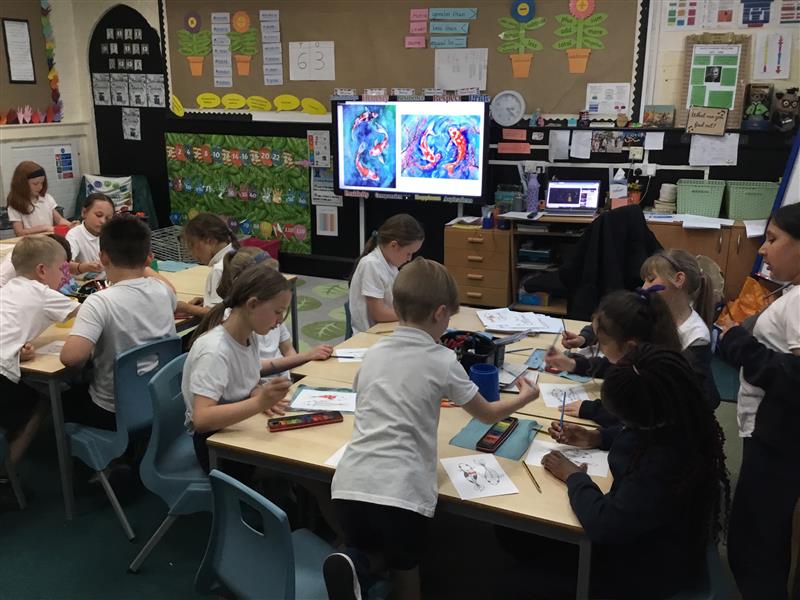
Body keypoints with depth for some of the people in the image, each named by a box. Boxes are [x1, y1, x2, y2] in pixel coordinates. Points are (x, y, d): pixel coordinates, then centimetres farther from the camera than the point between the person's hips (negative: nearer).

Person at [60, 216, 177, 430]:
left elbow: (70, 357, -33)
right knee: (79, 389, 34)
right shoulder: (162, 291, -7)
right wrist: (140, 267, 26)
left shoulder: (100, 302, -24)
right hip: (161, 402, 6)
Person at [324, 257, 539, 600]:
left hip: (350, 485, 3)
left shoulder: (373, 354, 13)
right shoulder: (443, 362, 0)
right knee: (404, 566, 26)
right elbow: (488, 415, 14)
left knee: (371, 552, 27)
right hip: (400, 493, -3)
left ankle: (353, 565, -1)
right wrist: (525, 397, 32)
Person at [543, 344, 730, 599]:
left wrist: (573, 476, -19)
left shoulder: (665, 464, -41)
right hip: (641, 535, 7)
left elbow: (602, 526, -35)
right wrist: (595, 437, -2)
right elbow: (638, 435, 11)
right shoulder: (679, 420, -14)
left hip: (650, 570, -7)